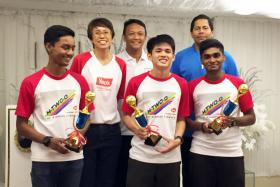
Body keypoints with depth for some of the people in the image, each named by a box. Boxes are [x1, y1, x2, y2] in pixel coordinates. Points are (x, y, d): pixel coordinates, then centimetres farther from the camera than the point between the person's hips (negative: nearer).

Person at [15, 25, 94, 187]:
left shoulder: (79, 81, 4)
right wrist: (48, 141, -14)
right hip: (43, 160, -2)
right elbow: (21, 125, -2)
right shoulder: (31, 83, -5)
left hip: (74, 158, 3)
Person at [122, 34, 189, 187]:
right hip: (140, 156, -2)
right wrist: (138, 130, -14)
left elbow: (181, 118, 9)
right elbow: (126, 115, 3)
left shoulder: (181, 84, 5)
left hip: (171, 157, 2)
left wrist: (177, 138, -8)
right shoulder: (136, 82, -2)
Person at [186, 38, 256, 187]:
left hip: (232, 153, 0)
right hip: (200, 153, 0)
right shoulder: (193, 86, 2)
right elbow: (184, 118, 7)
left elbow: (251, 118, 4)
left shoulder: (238, 84, 0)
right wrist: (201, 126, -12)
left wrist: (233, 121, -15)